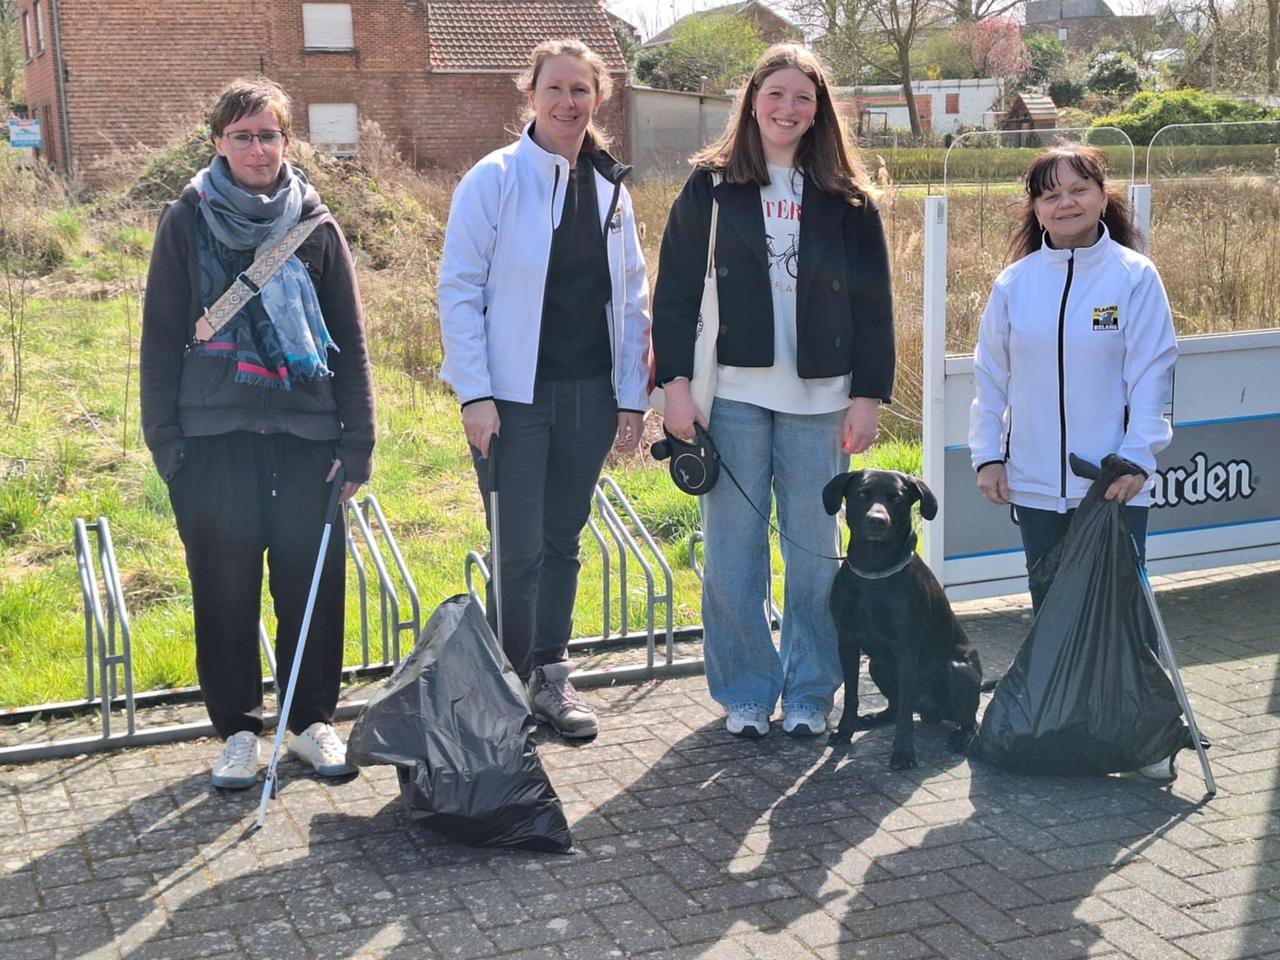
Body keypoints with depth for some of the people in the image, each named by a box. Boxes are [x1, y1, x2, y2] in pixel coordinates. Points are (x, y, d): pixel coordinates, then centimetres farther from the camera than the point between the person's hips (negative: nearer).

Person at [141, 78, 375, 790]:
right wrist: (165, 436, -3)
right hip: (215, 436, 0)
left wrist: (357, 440, 0)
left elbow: (350, 339, 6)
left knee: (313, 583, 5)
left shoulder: (314, 223, 5)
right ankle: (238, 728, 20)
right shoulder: (188, 222, 3)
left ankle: (313, 719, 21)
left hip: (306, 434, 1)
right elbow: (162, 336, 4)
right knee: (225, 588, 5)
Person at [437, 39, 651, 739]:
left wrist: (632, 395, 6)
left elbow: (632, 299, 11)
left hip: (588, 394, 5)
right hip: (513, 394, -4)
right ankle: (511, 682, 11)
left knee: (562, 541, 12)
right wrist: (474, 393, -13)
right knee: (518, 549, -2)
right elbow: (459, 288, -8)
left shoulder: (610, 189, 9)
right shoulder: (495, 179, -5)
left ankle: (552, 675, 24)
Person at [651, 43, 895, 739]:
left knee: (814, 550, 5)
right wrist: (676, 381, -6)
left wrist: (868, 394, 0)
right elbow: (674, 290, 2)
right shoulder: (711, 187, 5)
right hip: (731, 394, -1)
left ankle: (809, 692, 18)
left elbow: (872, 304, 6)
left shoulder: (846, 199, 7)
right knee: (732, 551, 3)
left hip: (818, 398, 1)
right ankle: (744, 692, 15)